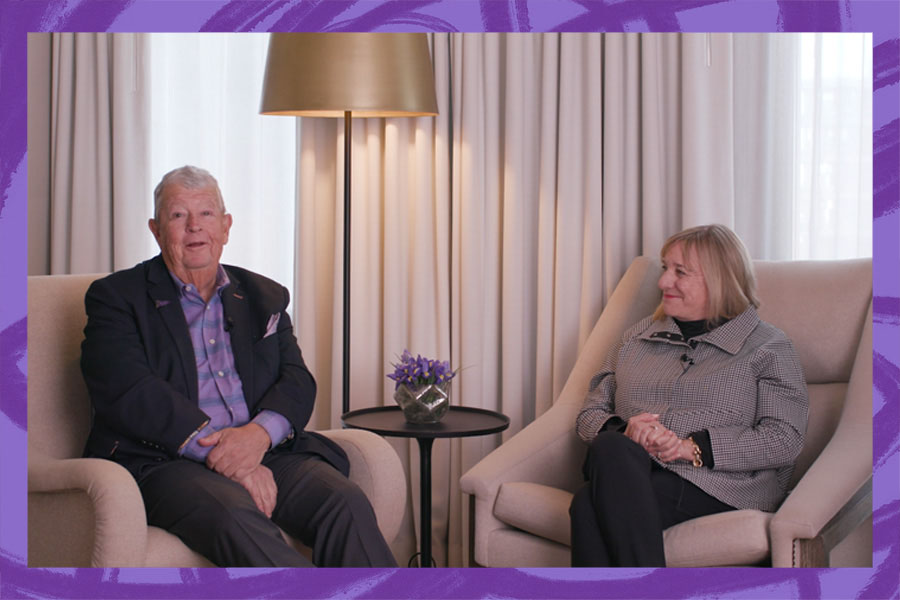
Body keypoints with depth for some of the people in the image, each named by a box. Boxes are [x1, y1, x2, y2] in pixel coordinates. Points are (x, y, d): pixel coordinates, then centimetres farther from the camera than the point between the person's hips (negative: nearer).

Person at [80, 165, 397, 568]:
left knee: (346, 503, -25)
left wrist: (259, 433, -14)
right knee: (233, 514, -36)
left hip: (264, 452, 4)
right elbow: (128, 392, -7)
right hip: (163, 462, -4)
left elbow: (297, 381, 11)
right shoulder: (116, 297, 8)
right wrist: (218, 452, -16)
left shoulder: (264, 297, 22)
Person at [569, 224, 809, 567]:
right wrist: (623, 431, -3)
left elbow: (785, 439, -1)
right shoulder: (637, 337, 27)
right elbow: (590, 415, 22)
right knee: (609, 447, -35)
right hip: (631, 473, 5)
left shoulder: (767, 347, 12)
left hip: (718, 484, -4)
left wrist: (693, 448, -11)